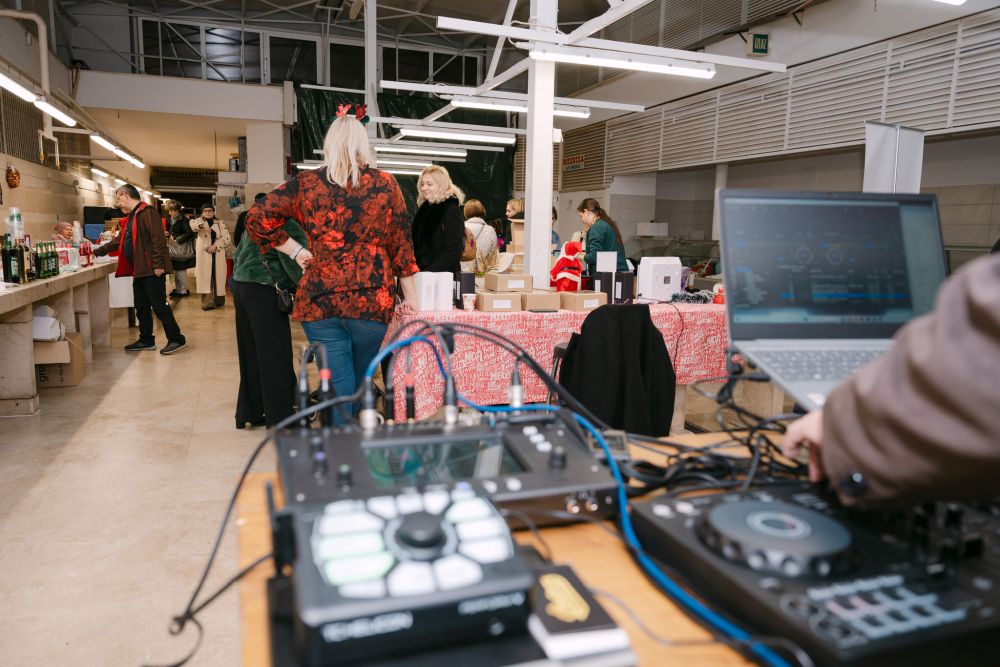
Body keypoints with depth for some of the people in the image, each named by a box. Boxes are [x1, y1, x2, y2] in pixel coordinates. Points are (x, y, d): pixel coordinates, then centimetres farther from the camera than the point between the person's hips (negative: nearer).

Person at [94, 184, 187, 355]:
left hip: (152, 270, -10)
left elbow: (158, 239, -20)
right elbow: (120, 240, 30)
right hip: (139, 270, 10)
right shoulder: (132, 216, 21)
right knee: (141, 306, 13)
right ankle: (146, 340, 22)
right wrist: (98, 251, 31)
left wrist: (158, 264, -25)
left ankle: (177, 339, -1)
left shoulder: (147, 212, -11)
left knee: (159, 305, -7)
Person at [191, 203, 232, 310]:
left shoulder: (220, 223, 10)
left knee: (218, 277, 5)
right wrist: (202, 226, -37)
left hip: (218, 255, 1)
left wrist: (216, 245, -14)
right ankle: (207, 302, -5)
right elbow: (192, 224, -17)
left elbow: (227, 238, 0)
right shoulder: (199, 221, 8)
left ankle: (218, 301, 15)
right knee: (205, 277, -5)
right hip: (204, 255, -1)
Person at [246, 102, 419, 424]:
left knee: (339, 389, 5)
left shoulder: (306, 183, 3)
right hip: (372, 300, 1)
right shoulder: (385, 184, 2)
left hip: (319, 300, 0)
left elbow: (258, 219, 2)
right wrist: (410, 297, 9)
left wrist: (295, 250, 8)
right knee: (361, 386, 19)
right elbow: (401, 245, 4)